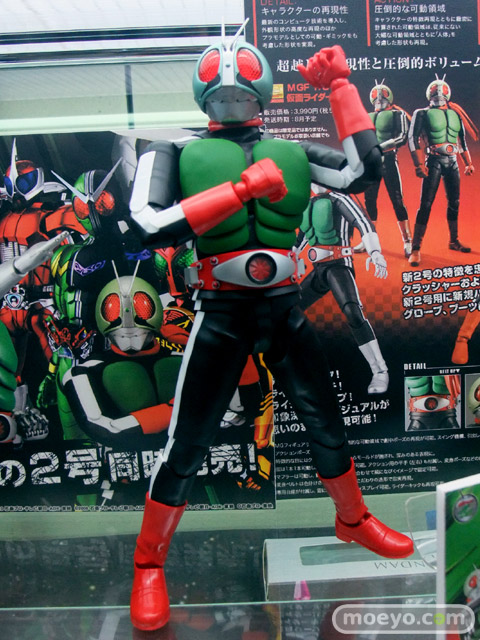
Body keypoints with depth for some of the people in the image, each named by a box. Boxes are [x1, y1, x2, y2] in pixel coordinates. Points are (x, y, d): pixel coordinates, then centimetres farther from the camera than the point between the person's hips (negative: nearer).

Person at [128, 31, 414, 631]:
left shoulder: (291, 152, 11)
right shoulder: (175, 152, 2)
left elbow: (366, 169, 3)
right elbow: (152, 225, -15)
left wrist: (340, 85, 6)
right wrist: (242, 188, -19)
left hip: (284, 310, 4)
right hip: (221, 316, -3)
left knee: (327, 424, 15)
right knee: (185, 449, 1)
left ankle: (353, 520, 43)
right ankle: (148, 565, 25)